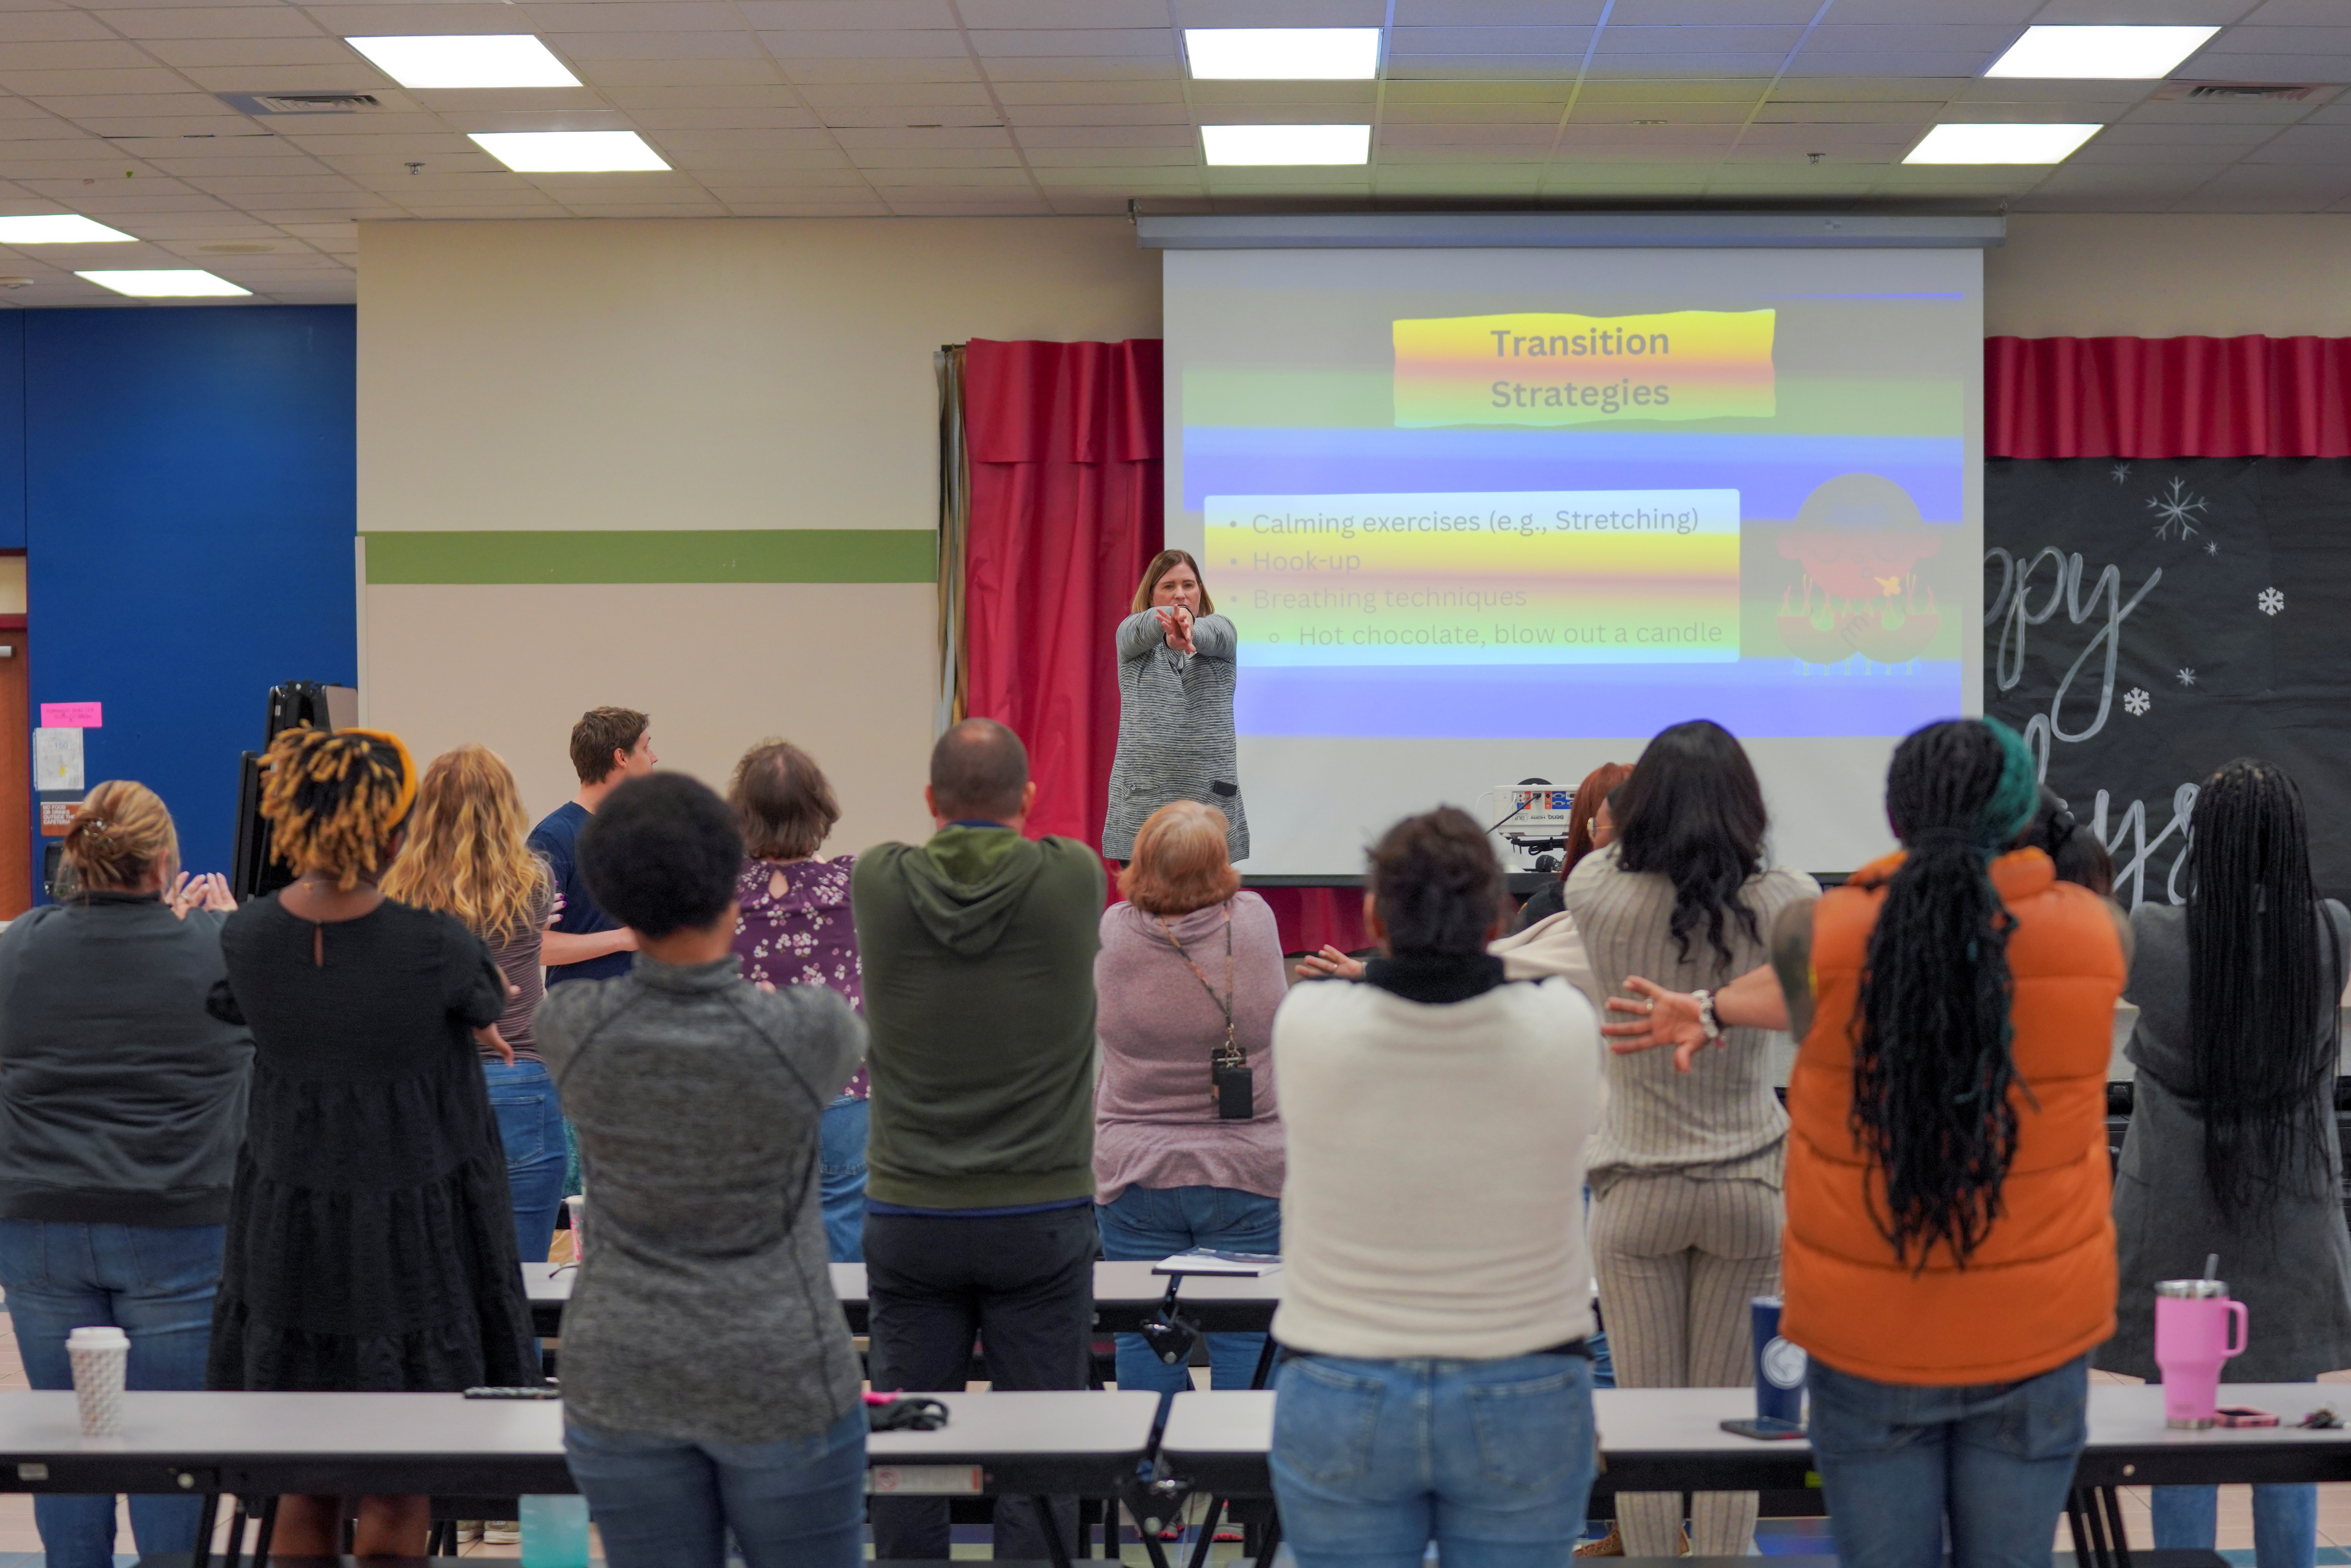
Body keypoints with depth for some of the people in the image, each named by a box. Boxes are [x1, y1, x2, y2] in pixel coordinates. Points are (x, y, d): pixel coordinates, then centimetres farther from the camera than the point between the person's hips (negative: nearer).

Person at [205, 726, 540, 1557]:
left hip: (288, 1231, 4)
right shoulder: (438, 946, -20)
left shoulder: (244, 937, -9)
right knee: (397, 1492, 8)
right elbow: (488, 1004, 2)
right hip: (415, 1234, -4)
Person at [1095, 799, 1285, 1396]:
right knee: (1249, 1339, 7)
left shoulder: (1113, 932, -10)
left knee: (1143, 1338, 9)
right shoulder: (1255, 922, -10)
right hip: (1249, 1171, -1)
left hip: (1135, 1174, 1)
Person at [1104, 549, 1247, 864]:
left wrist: (1189, 627, -43)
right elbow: (1143, 628, -17)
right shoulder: (1131, 634, 7)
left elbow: (1211, 633, -17)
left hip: (1210, 796, 0)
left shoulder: (1219, 631, 8)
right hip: (1144, 798, 0)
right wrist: (1169, 618, -43)